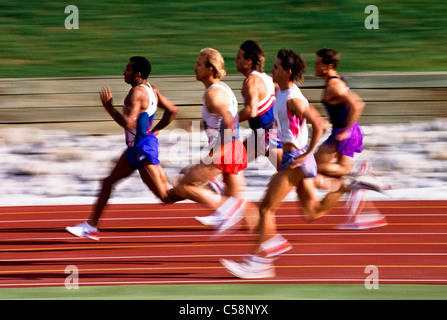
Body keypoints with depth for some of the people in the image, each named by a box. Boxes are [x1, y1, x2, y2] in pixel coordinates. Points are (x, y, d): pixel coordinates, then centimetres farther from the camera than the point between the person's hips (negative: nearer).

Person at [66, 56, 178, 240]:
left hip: (143, 149, -10)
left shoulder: (137, 93, -21)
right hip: (135, 149, 10)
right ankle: (91, 227, 16)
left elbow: (128, 123, -29)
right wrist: (156, 130, 18)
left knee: (164, 195, -6)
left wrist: (108, 106, -19)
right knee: (108, 182, 12)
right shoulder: (151, 90, 8)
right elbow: (172, 111, 14)